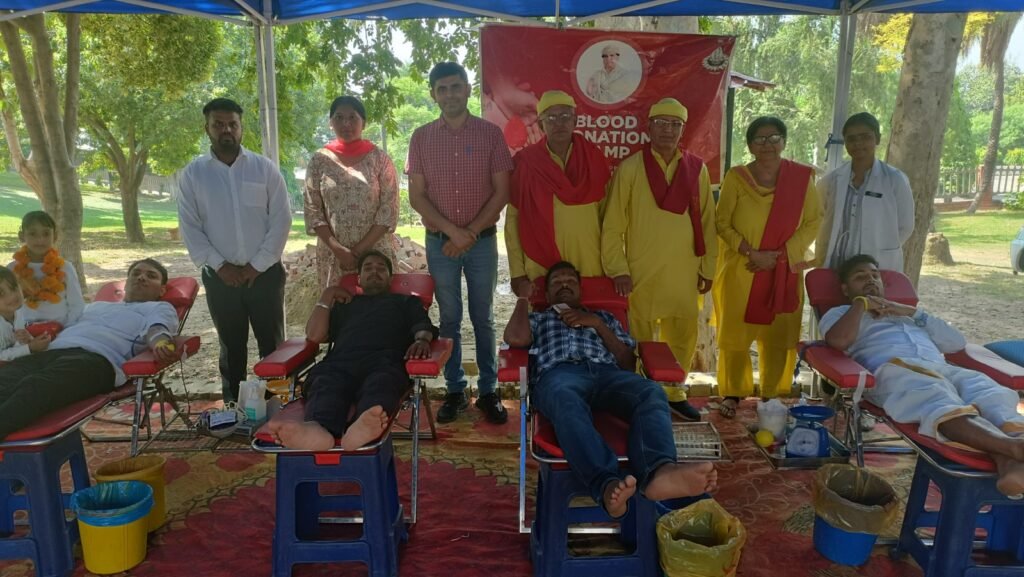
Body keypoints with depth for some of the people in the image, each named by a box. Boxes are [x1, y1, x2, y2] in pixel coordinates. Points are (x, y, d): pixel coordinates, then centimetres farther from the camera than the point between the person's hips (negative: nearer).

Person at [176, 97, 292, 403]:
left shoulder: (265, 168, 0)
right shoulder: (192, 174, 3)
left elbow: (281, 220, -4)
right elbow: (190, 227, 1)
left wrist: (258, 264, -9)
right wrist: (219, 264, -8)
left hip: (265, 272, -1)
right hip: (220, 275, 1)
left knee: (272, 344, 4)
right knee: (231, 347, 12)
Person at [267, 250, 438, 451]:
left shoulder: (406, 301, 38)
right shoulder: (344, 304, 41)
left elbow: (423, 326, 16)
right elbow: (314, 335, 26)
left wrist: (422, 339, -9)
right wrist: (327, 296, 26)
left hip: (385, 359, -2)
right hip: (341, 360, 2)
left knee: (380, 385, -42)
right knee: (325, 386, -38)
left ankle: (364, 428, -73)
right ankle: (318, 429, -69)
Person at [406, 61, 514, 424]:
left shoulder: (490, 133, 0)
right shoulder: (421, 137, 3)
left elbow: (501, 192, -2)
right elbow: (416, 195, -1)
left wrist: (471, 233, -11)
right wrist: (452, 231, -13)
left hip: (482, 241, -1)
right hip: (439, 243, 1)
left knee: (483, 318, 7)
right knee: (449, 319, 8)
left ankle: (488, 391, 17)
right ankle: (455, 391, 19)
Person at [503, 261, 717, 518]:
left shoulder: (603, 317, 39)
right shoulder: (537, 319, 37)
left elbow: (629, 363, 24)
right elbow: (515, 338, 10)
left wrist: (598, 325, 13)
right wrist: (524, 297, 26)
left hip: (606, 372, 2)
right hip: (559, 374, -2)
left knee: (651, 392, -36)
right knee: (567, 402, -43)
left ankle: (657, 472, -63)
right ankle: (608, 484, -63)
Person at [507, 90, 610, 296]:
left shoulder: (594, 159, 1)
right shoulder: (526, 162, -3)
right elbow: (513, 219, -1)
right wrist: (518, 274, -4)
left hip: (589, 265, 1)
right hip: (541, 267, -1)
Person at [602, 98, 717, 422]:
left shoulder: (697, 169, 5)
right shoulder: (629, 169, -2)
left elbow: (707, 223, 9)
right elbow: (613, 225, -4)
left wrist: (708, 267, 8)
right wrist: (618, 269, -9)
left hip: (683, 273, 3)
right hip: (641, 272, -3)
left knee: (683, 337, 12)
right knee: (641, 339, 7)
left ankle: (673, 393, 30)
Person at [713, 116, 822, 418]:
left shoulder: (801, 177, 1)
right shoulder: (736, 178, -4)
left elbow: (813, 222, 2)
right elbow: (722, 223, -4)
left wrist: (782, 254, -10)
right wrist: (752, 253, -15)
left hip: (785, 272, 2)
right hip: (741, 270, -1)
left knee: (779, 336, 6)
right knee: (735, 333, 2)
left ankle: (772, 396, 20)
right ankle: (732, 393, 16)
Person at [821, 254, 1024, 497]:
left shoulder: (906, 313, 41)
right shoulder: (839, 313, 24)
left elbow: (957, 342, 27)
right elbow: (839, 341, -3)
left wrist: (914, 312, 18)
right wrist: (861, 304, 10)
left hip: (943, 369, 5)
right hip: (893, 370, -5)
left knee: (993, 395, -28)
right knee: (942, 404, -37)